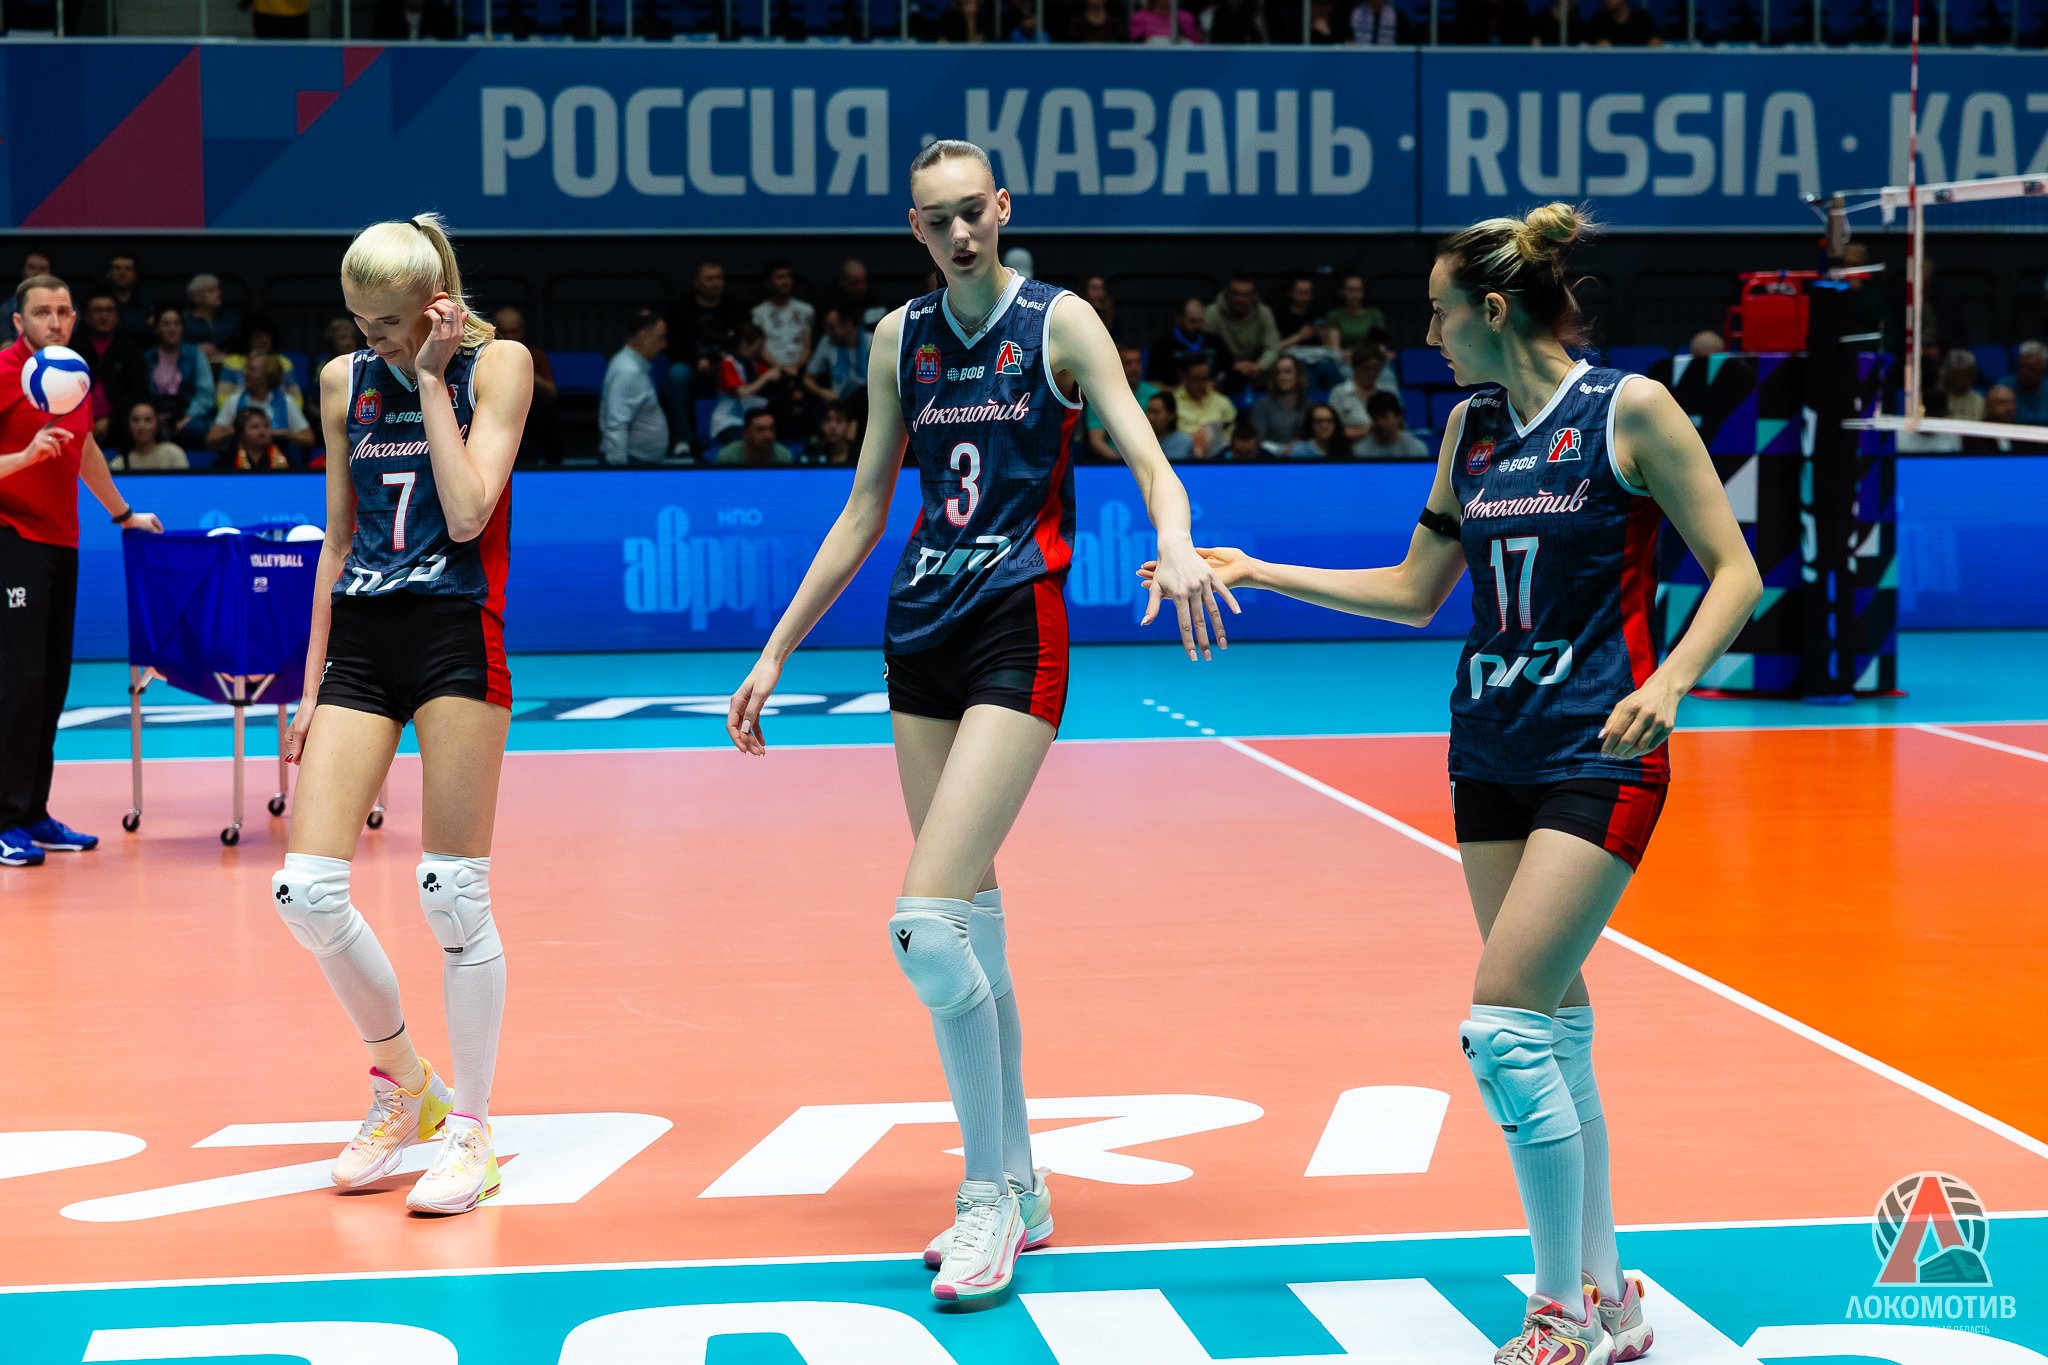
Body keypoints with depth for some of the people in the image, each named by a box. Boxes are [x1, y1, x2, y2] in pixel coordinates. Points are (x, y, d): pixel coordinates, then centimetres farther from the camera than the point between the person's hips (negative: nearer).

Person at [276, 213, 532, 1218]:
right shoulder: (345, 380, 12)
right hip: (360, 638, 5)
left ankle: (469, 1129, 7)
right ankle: (401, 1081, 17)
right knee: (305, 891, -5)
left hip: (455, 635, -5)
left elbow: (467, 514, -14)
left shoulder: (497, 364, -2)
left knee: (452, 895, -6)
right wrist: (311, 683, 15)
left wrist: (432, 376, -10)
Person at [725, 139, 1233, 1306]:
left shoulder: (1059, 322, -3)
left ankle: (991, 1200, -5)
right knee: (970, 922, 9)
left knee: (926, 922, -17)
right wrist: (777, 653, 15)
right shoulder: (901, 338, 11)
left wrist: (1176, 543, -34)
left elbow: (1150, 463, -12)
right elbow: (864, 511, 17)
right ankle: (1016, 1191, 20)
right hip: (923, 637, 6)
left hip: (1019, 633, -6)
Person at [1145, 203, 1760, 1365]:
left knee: (1503, 1027, -13)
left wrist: (1671, 680, -22)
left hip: (1599, 757, -7)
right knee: (1554, 1028, 8)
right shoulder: (1472, 425, 10)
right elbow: (1414, 591, 19)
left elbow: (1735, 570, -7)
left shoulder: (1630, 409, -9)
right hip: (1493, 755, 7)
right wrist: (1259, 573, 15)